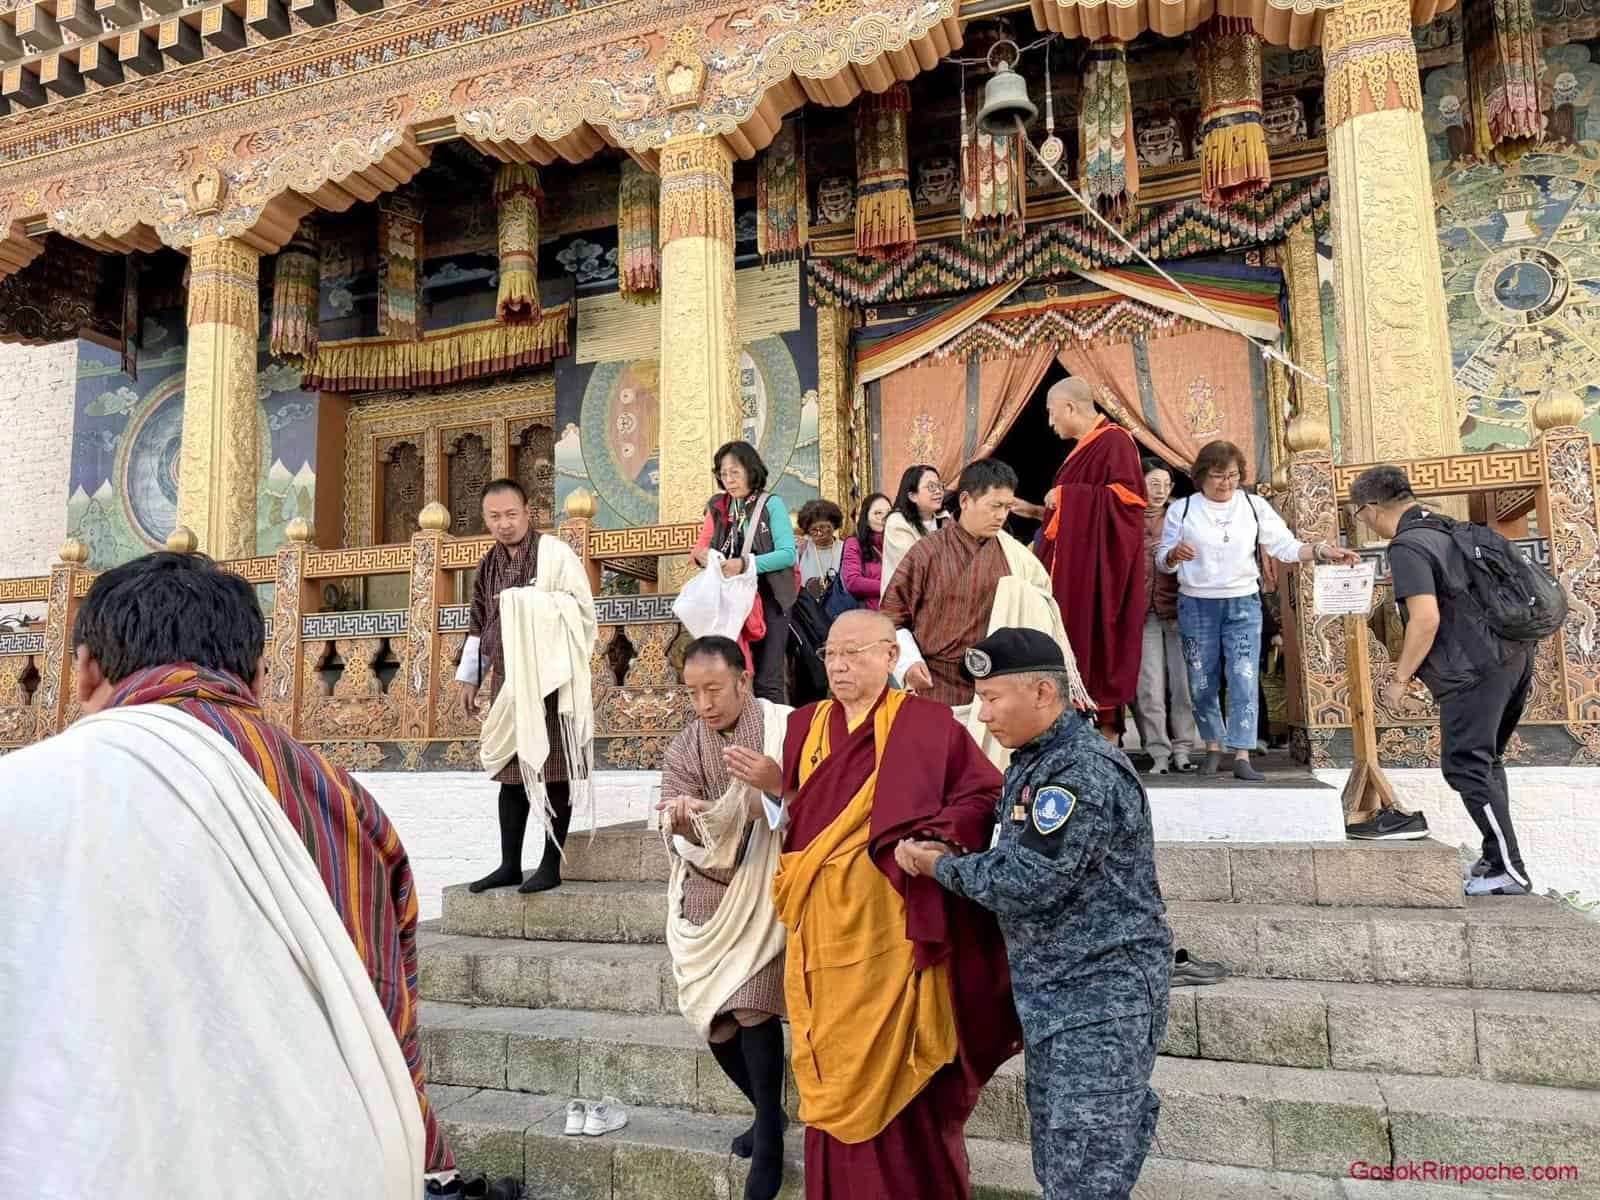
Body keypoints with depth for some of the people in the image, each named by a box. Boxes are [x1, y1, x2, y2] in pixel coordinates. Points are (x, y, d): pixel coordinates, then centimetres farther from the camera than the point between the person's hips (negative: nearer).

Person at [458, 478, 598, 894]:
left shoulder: (554, 553, -8)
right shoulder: (489, 565, 12)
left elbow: (583, 611, -11)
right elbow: (478, 626, 20)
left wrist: (535, 608, -22)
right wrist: (468, 678, 17)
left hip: (552, 677, -6)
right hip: (508, 678, 7)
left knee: (552, 770, -1)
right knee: (510, 770, 11)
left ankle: (550, 865, 8)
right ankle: (510, 865, 20)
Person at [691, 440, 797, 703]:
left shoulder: (771, 504, -5)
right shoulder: (717, 506, 10)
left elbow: (787, 553, -14)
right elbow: (701, 545, 9)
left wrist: (745, 564, -26)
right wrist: (702, 555, -15)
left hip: (768, 598, -5)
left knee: (766, 680, -6)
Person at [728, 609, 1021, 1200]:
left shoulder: (925, 724, -6)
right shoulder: (807, 724, 10)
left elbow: (986, 795, -8)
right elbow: (805, 821, 14)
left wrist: (935, 842, -20)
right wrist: (776, 785, -5)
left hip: (889, 931, -5)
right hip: (823, 930, 5)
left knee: (895, 1079, 3)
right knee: (835, 1081, 13)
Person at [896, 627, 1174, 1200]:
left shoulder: (1086, 772, -22)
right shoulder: (1032, 761, 10)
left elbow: (1027, 884, -24)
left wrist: (941, 867, -10)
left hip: (1101, 1000, -10)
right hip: (1049, 994, 10)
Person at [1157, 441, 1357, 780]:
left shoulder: (1254, 506, 3)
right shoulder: (1181, 510, 1)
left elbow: (1285, 546, -1)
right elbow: (1162, 562, 3)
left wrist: (1322, 551, -17)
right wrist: (1174, 555, -20)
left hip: (1243, 604, 0)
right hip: (1196, 605, 0)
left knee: (1244, 680, -9)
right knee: (1202, 683, 6)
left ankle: (1242, 757, -8)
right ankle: (1213, 748, 23)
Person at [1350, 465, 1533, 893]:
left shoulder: (1407, 547, -13)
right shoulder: (1448, 529, 16)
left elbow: (1426, 618, -21)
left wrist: (1399, 679, -12)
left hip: (1475, 669, -10)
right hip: (1514, 656, 10)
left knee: (1465, 768, -2)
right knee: (1486, 762, 19)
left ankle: (1509, 871, 1)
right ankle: (1497, 857, 26)